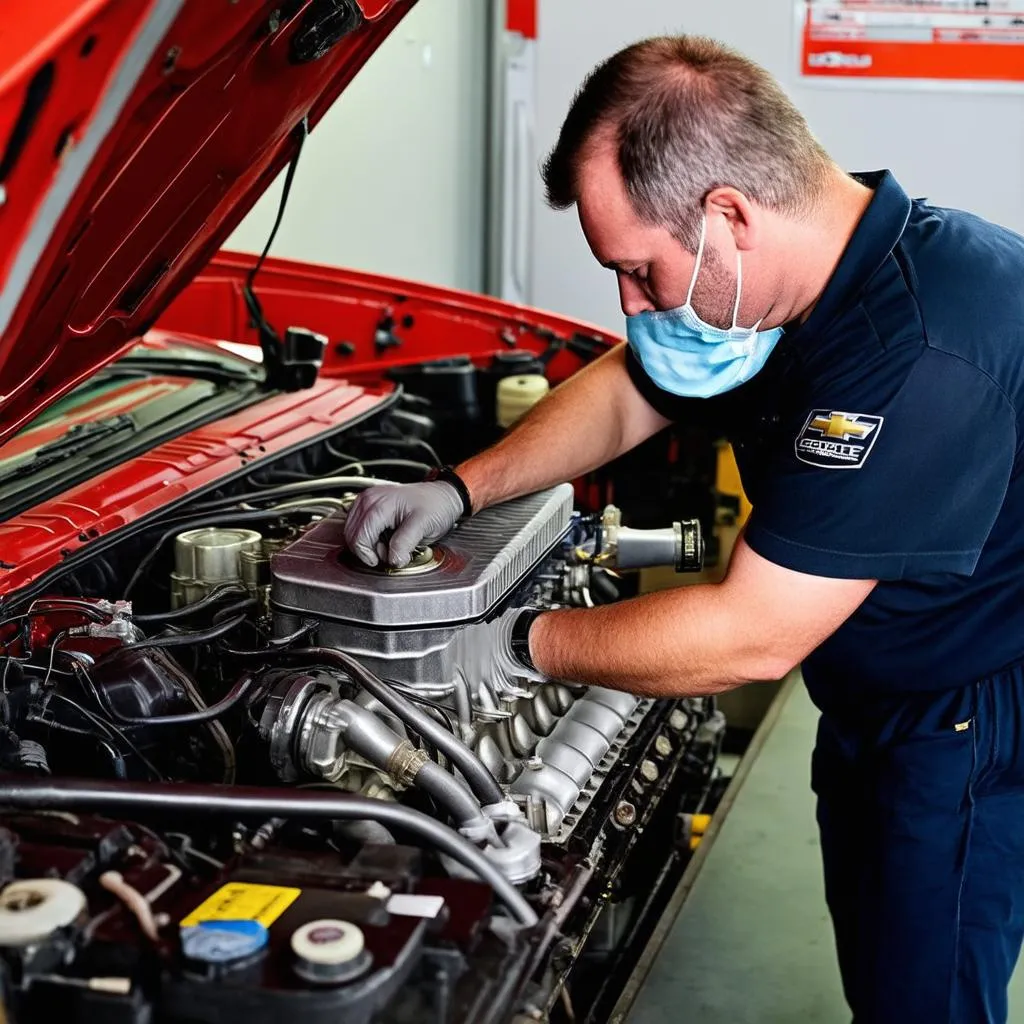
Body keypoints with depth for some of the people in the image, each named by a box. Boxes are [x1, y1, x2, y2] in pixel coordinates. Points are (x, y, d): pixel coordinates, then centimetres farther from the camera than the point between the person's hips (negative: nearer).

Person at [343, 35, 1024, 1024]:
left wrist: (520, 645, -21)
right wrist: (459, 488, 0)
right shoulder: (773, 282, -7)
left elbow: (752, 637, -33)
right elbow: (624, 390, 12)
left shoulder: (919, 352, -37)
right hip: (869, 699, 9)